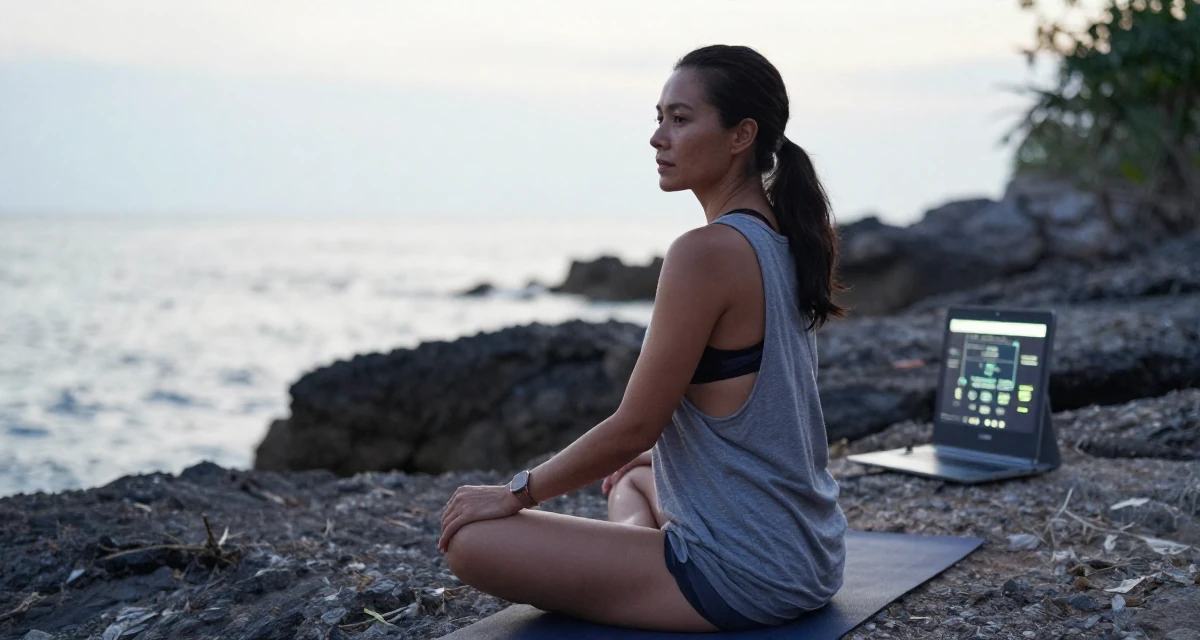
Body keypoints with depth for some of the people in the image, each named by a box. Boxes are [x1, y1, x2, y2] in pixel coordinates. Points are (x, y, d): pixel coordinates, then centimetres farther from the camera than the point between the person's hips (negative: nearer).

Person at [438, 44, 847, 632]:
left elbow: (635, 426, -18)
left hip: (744, 577, -9)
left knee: (472, 541, -7)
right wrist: (656, 453, 30)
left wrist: (517, 493, -6)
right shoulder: (784, 241, 6)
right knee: (634, 478, 38)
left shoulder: (706, 253, -22)